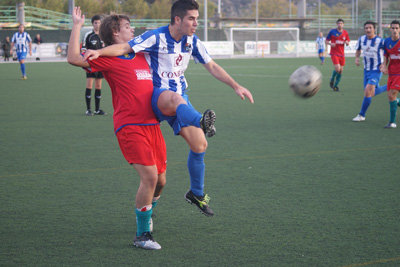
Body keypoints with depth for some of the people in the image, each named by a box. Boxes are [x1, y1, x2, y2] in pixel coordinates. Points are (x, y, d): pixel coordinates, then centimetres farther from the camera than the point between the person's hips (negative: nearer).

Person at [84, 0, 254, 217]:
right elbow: (124, 48, -20)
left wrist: (236, 87, 10)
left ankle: (197, 193, 22)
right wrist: (99, 52, -38)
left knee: (199, 145, 2)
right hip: (157, 95, -6)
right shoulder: (156, 37, -12)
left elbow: (212, 67, 15)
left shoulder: (192, 41, 6)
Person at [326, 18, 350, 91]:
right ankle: (332, 80, 9)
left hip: (341, 54, 4)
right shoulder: (332, 31, -3)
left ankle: (335, 85, 19)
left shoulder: (345, 33, 7)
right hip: (334, 53, -4)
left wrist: (346, 42, -10)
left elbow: (348, 43, 14)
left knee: (341, 70, 4)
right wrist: (330, 44, -20)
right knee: (337, 69, -19)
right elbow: (326, 41, 2)